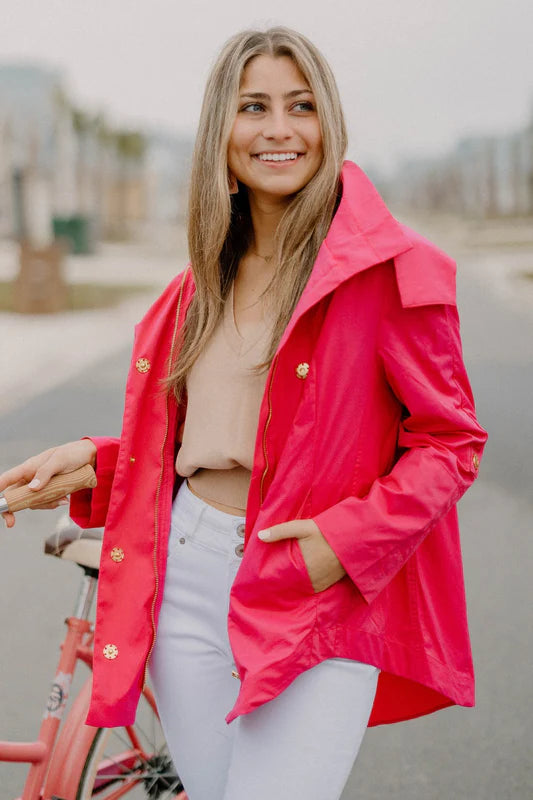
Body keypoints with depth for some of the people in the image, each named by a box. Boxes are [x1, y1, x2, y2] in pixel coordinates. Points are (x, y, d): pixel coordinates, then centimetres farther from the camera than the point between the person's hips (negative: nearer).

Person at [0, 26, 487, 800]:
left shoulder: (389, 269, -7)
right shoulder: (208, 279, 13)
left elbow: (450, 440, -6)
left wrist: (348, 537, -18)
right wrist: (93, 459, 2)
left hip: (320, 598, -5)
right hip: (190, 584, 6)